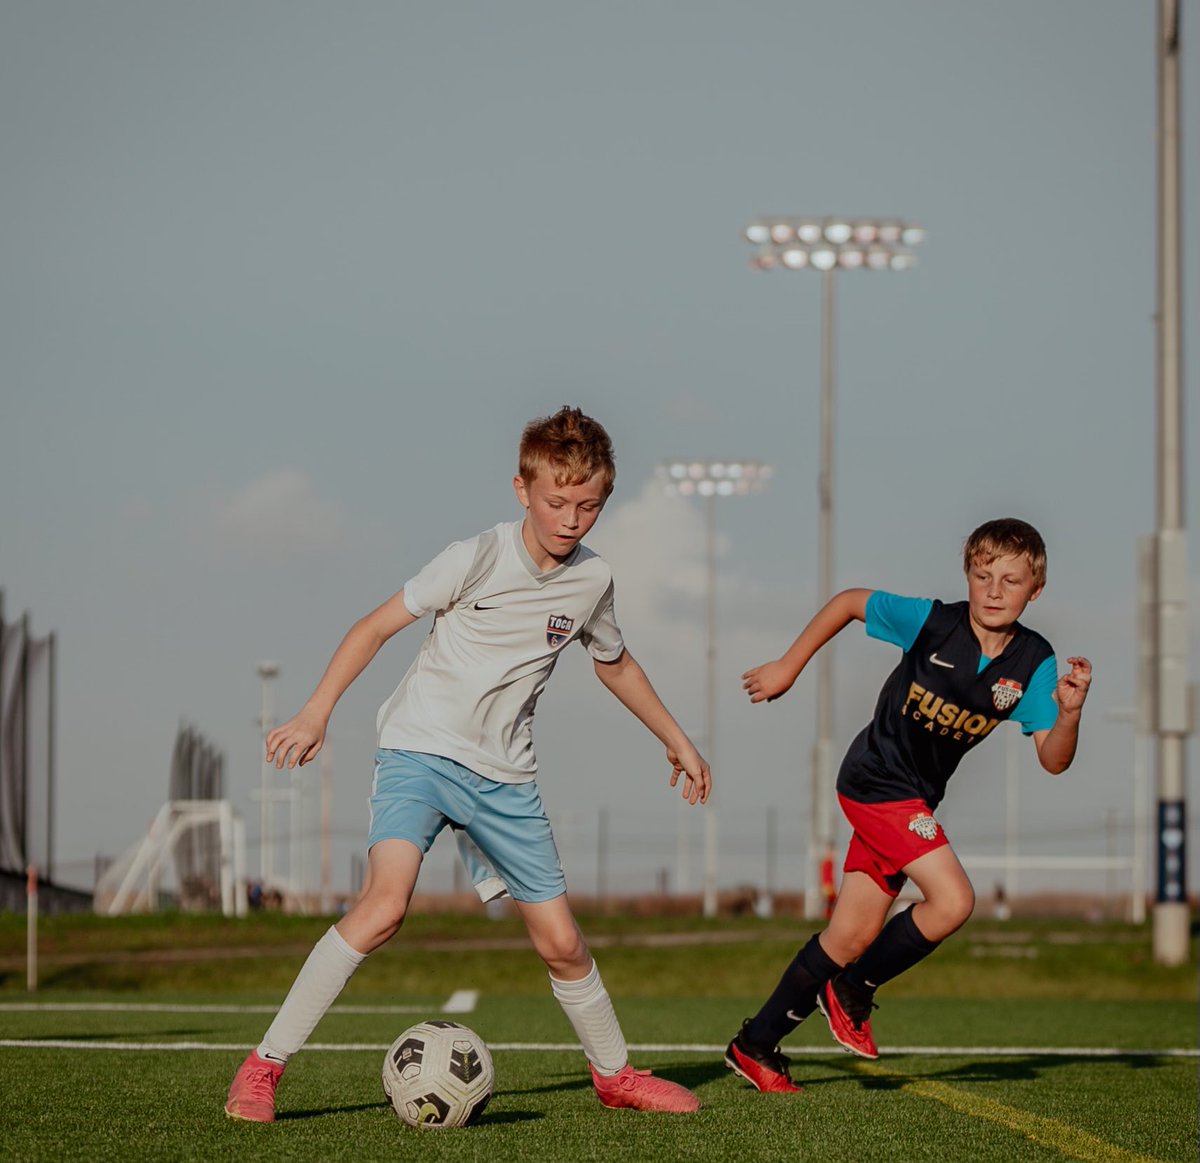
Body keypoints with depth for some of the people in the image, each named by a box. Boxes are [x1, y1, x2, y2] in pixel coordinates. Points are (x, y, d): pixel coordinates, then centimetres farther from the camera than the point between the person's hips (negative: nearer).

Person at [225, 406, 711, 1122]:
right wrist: (318, 712, -14)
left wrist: (677, 740, 30)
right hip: (420, 749, -5)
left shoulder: (592, 580, 3)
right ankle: (264, 1066, -21)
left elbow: (615, 664, 24)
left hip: (505, 778, 5)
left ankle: (615, 1075, 29)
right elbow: (378, 625, -5)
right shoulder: (478, 559, -11)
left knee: (561, 942, 4)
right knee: (386, 903, -26)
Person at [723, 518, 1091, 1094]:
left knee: (853, 937, 8)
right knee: (953, 900, -20)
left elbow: (1052, 760, -11)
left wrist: (1069, 714, -32)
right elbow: (849, 601, -2)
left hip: (913, 797, 6)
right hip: (877, 780, -6)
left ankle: (756, 1045, 20)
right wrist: (788, 667, 1)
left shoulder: (1033, 662, -7)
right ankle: (852, 992, 1)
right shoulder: (932, 622, -17)